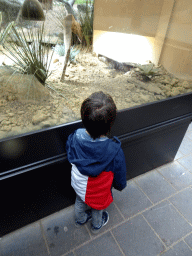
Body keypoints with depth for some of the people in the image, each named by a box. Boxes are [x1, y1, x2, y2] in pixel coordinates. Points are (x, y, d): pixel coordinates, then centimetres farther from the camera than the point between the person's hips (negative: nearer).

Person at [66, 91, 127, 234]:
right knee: (97, 209, 30)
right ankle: (97, 225, 62)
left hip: (78, 186, 3)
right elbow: (120, 175, -19)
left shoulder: (74, 138, -29)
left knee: (80, 202, 34)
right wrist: (120, 185, 3)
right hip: (99, 193, -3)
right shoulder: (114, 151, -38)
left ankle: (80, 220, 66)